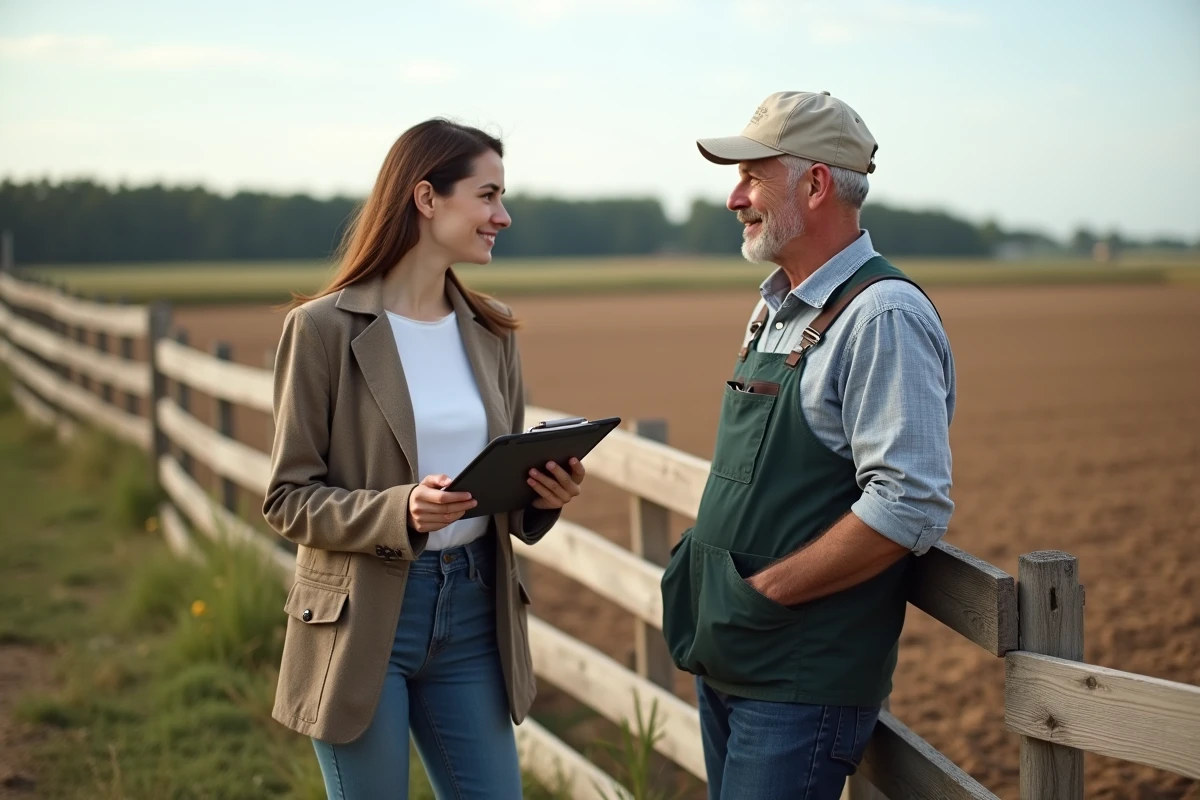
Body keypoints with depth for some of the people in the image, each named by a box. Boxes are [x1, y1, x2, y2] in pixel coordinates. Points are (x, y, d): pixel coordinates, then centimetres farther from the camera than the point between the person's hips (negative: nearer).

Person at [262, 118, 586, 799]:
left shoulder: (491, 331, 8)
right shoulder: (324, 328, -9)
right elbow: (289, 500, -9)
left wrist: (544, 494, -7)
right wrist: (400, 513, -24)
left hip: (474, 611, 5)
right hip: (363, 619, -5)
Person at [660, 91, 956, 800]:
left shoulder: (883, 315, -16)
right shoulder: (776, 309, 13)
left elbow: (911, 507, -24)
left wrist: (765, 591, -19)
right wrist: (704, 577, 8)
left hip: (805, 679, -9)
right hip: (726, 660, 9)